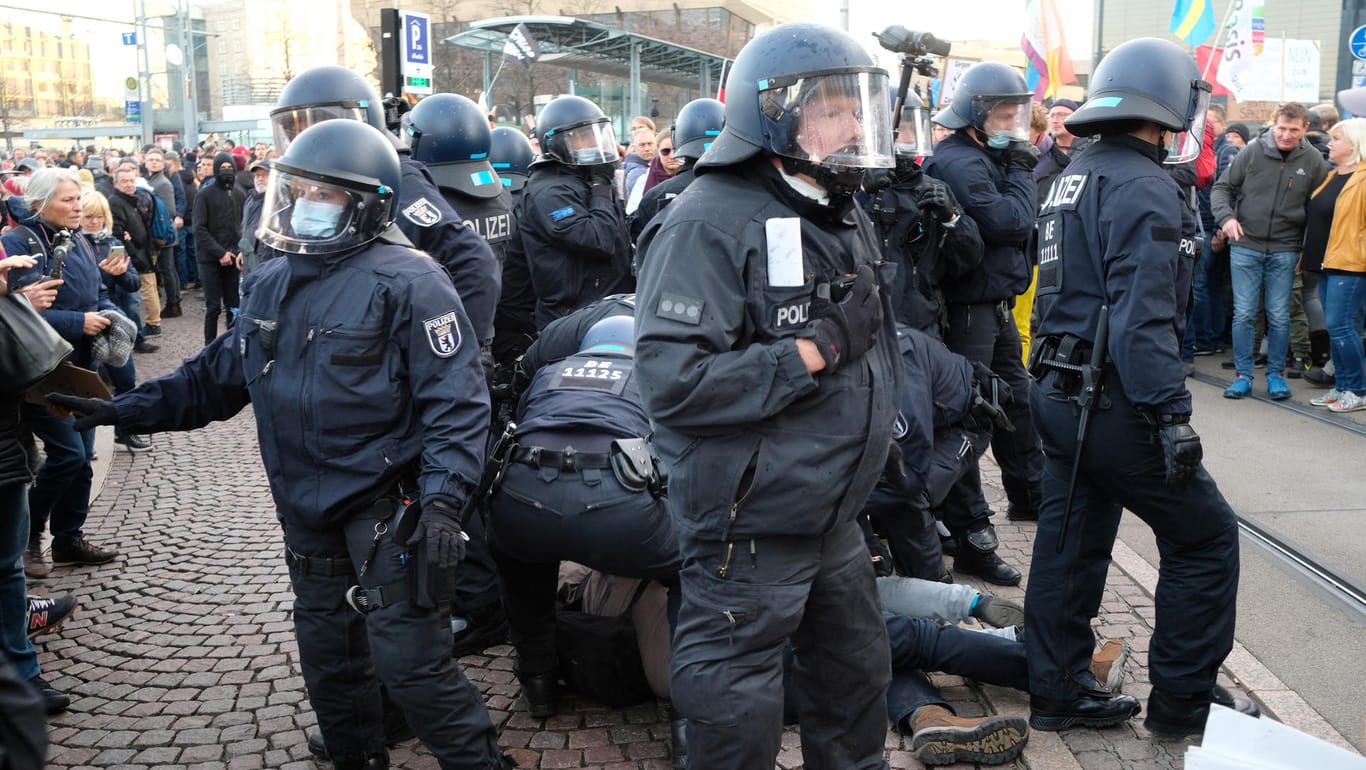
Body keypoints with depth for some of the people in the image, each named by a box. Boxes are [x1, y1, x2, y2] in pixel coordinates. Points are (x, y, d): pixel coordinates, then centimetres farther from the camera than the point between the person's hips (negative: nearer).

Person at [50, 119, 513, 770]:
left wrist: (441, 500, -25)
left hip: (386, 509, -7)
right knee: (328, 659, 18)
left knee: (410, 662, -7)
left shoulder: (406, 282, -15)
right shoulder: (272, 283, 9)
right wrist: (126, 409, 12)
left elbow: (455, 400, -17)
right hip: (309, 514, 7)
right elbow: (217, 376, 18)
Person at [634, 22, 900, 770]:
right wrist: (818, 348, -25)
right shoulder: (710, 222, -20)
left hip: (833, 515, 9)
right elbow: (672, 382, -29)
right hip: (749, 529, -9)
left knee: (856, 679, 24)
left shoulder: (844, 217, 10)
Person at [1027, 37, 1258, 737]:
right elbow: (1143, 318, -24)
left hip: (1057, 389, 9)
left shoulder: (1075, 176, 14)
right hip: (1112, 402, -9)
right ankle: (1183, 698, 13)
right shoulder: (1142, 187, -16)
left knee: (1070, 540, 14)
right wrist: (1172, 416, -24)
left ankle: (1058, 692, 22)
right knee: (1205, 536, 4)